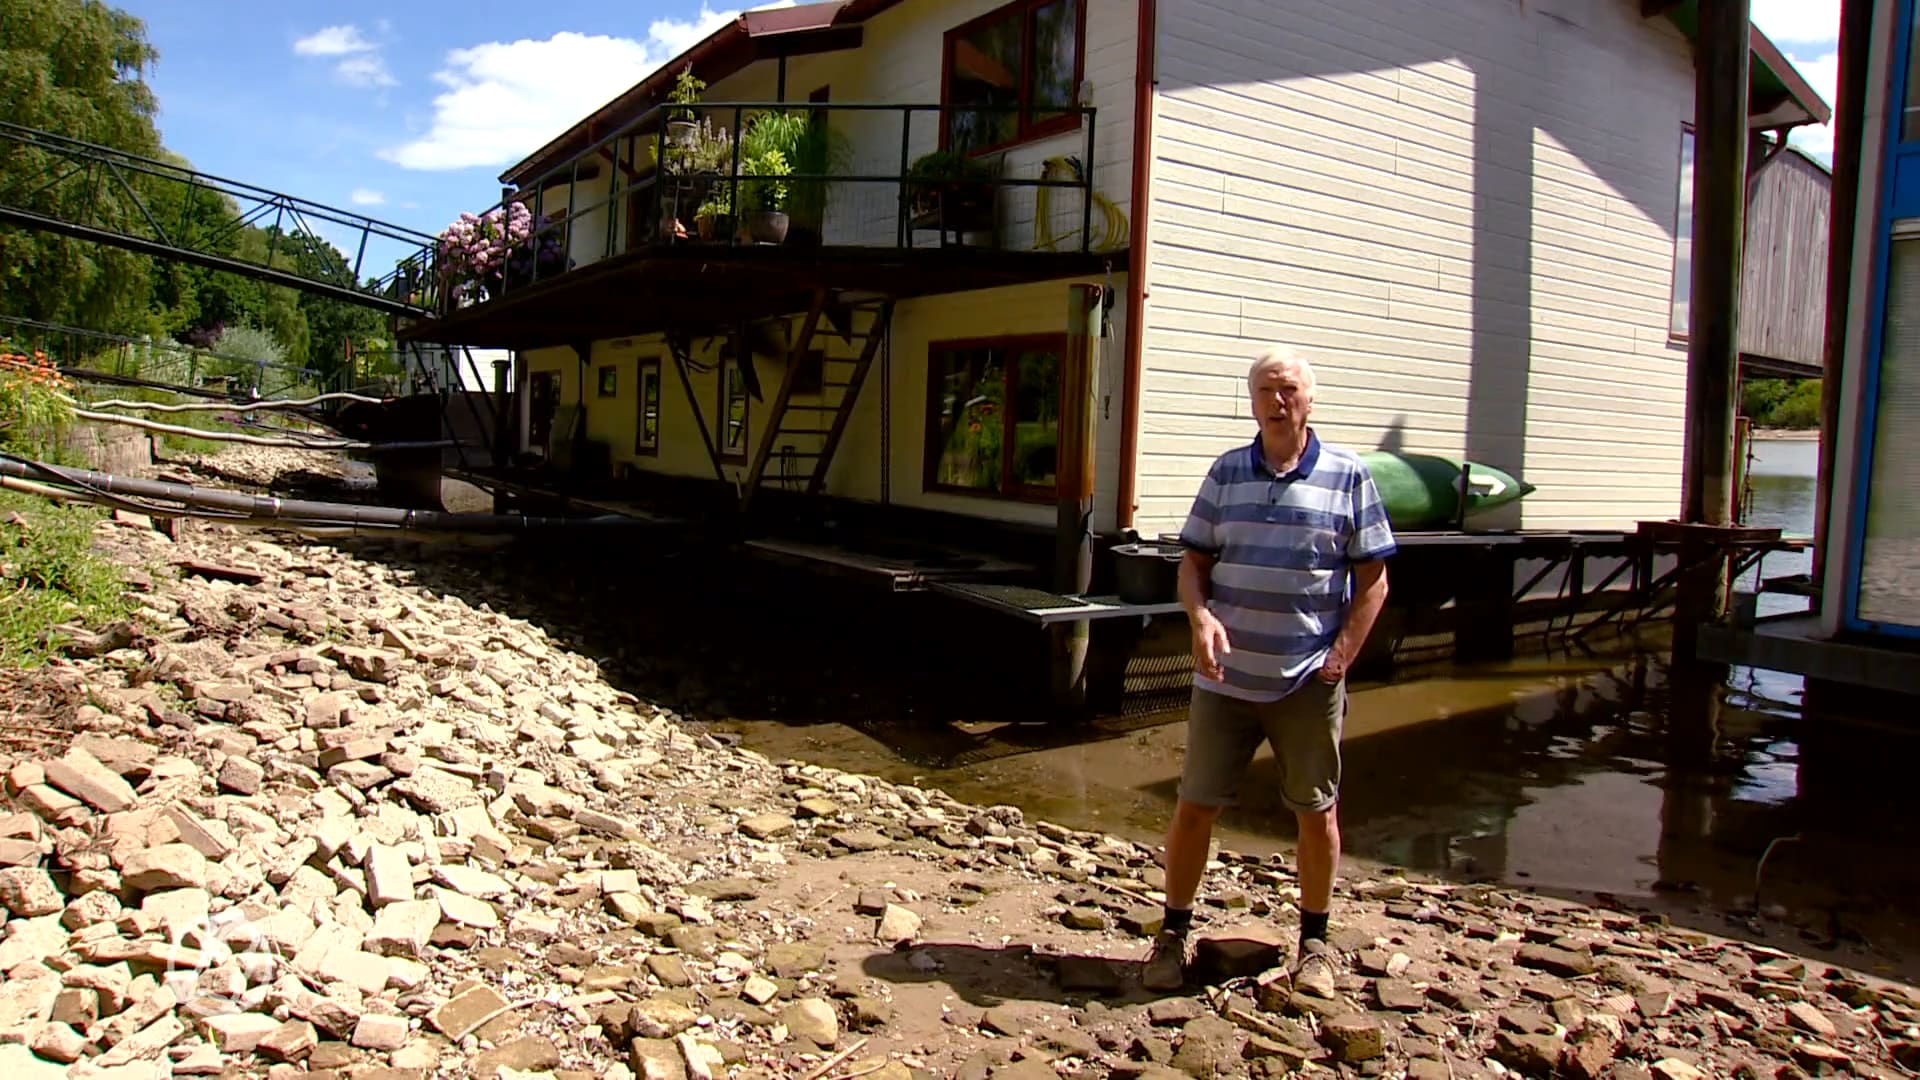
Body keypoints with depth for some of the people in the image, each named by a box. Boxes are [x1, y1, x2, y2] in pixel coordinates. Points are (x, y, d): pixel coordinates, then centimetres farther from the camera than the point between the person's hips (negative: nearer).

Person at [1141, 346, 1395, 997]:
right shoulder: (1226, 473, 5)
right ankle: (1173, 935, 23)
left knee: (1316, 811, 11)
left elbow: (1373, 578, 0)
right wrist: (1200, 617, -13)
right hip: (1225, 677, 2)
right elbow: (1193, 561, 6)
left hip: (1308, 682, -1)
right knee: (1194, 807, 6)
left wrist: (1343, 652, -9)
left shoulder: (1348, 476, -1)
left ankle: (1314, 943, 30)